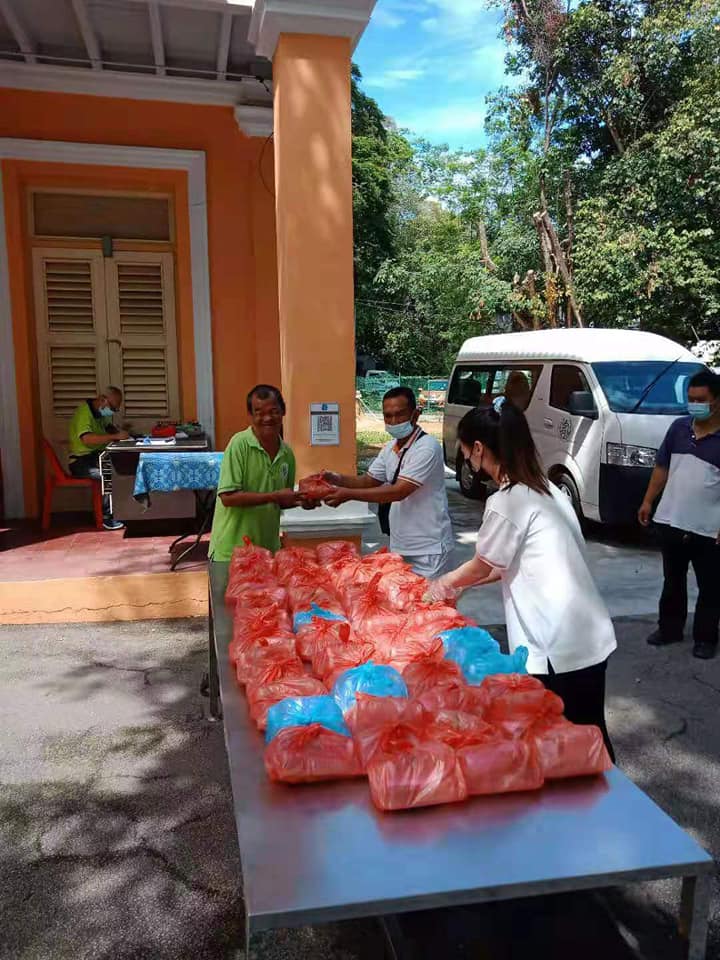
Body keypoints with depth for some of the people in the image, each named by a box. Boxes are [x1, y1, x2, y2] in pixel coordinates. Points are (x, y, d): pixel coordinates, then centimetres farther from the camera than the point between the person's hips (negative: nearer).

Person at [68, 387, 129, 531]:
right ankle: (107, 518, -21)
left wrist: (119, 433, 7)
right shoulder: (84, 412, -18)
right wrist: (115, 436, -32)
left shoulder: (102, 412, 10)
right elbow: (87, 439, -32)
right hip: (80, 461, -8)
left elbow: (109, 426, 30)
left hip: (95, 456, 8)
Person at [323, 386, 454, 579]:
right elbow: (368, 481, 11)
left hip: (427, 548, -7)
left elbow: (398, 492, -26)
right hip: (399, 544, 8)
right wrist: (338, 480, -8)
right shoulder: (390, 447, 7)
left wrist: (349, 494, -26)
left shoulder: (427, 447, -20)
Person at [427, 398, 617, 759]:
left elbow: (482, 566, -1)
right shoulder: (544, 488, 10)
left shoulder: (506, 502, -16)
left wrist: (445, 583, 18)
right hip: (589, 637, 8)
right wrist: (459, 582, 22)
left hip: (557, 648, -8)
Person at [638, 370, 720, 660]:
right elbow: (662, 467, 12)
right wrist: (648, 501, 10)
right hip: (671, 521, 4)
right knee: (673, 582, 18)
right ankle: (669, 628, 31)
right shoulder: (679, 428, 5)